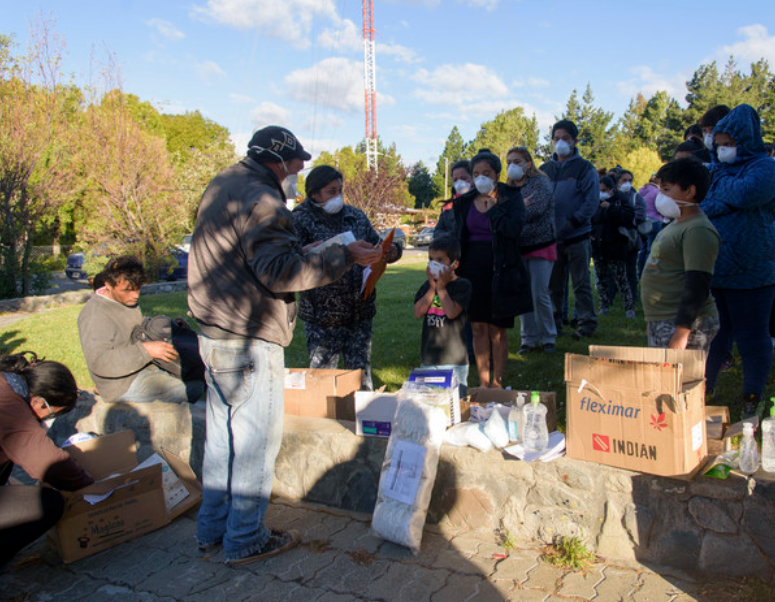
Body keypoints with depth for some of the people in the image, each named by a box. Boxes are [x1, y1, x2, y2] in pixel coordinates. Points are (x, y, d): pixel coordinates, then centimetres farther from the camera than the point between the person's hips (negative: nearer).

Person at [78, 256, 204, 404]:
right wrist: (145, 350, -31)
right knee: (196, 388, -20)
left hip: (146, 366, 10)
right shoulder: (94, 314, -22)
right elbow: (99, 362, -29)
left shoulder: (129, 299, 8)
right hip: (124, 386, -10)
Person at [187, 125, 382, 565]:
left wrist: (301, 252, 20)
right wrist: (343, 256, -21)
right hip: (249, 344, -10)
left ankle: (213, 527, 31)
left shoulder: (222, 186, 14)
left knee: (223, 434, 18)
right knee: (256, 440, 2)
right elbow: (278, 273, -24)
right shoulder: (263, 201, -17)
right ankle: (246, 540, 14)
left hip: (214, 335, 10)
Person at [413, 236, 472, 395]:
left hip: (454, 360, -4)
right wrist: (432, 287, -9)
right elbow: (418, 312, -4)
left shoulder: (463, 285, -6)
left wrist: (441, 286, -11)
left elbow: (452, 312, -20)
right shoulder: (427, 285, 9)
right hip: (427, 359, 5)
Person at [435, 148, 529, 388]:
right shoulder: (463, 202, 8)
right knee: (478, 328, 7)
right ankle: (483, 382, 17)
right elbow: (440, 230, 15)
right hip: (472, 271, 3)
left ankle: (497, 381, 17)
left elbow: (514, 229, -17)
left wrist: (492, 207, -13)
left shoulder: (510, 198, -1)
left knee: (498, 329, 4)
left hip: (500, 271, -3)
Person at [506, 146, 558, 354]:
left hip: (540, 245, -5)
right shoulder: (509, 188, 12)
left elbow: (537, 208, -19)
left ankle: (548, 338, 10)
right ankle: (529, 338, 16)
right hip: (517, 248, 5)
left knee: (540, 294, -5)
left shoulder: (540, 182, -4)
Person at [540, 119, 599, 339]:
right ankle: (554, 322, 19)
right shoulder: (545, 169, 13)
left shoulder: (585, 168, 1)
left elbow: (592, 201, -7)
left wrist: (573, 221, -18)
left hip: (577, 236, -3)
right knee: (554, 284, 9)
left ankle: (587, 323, 10)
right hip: (550, 237, 4)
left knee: (581, 283, 1)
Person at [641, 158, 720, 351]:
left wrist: (681, 333, -25)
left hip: (685, 324, -10)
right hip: (660, 323, 10)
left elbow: (697, 286, -22)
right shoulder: (676, 224, 16)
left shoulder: (699, 230, -16)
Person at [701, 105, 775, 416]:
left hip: (749, 273, -6)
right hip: (712, 270, 6)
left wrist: (723, 183, -6)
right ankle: (704, 389, 25)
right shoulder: (718, 171, 14)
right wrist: (724, 201, -9)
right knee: (712, 334, 13)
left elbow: (746, 194, -24)